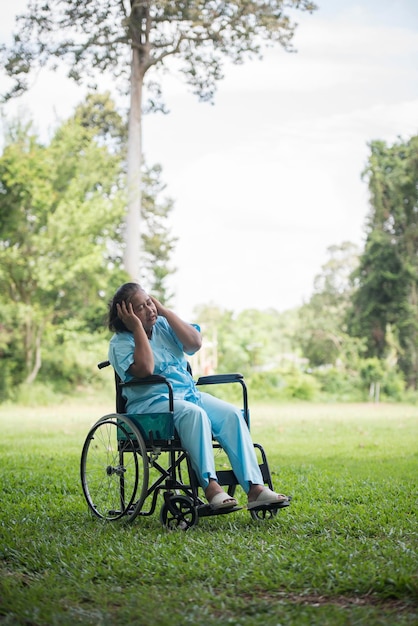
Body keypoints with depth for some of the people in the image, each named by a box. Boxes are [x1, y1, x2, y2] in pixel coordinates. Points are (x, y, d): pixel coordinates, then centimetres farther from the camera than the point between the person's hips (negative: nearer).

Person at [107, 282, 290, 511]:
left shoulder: (164, 325, 15)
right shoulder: (120, 342, -1)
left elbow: (194, 343, -1)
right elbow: (145, 369, -20)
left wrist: (165, 311, -1)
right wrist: (137, 327, -13)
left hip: (189, 394, 6)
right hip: (149, 403, -6)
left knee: (232, 413, -19)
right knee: (194, 413, -36)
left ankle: (255, 488, -27)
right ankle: (210, 487, -41)